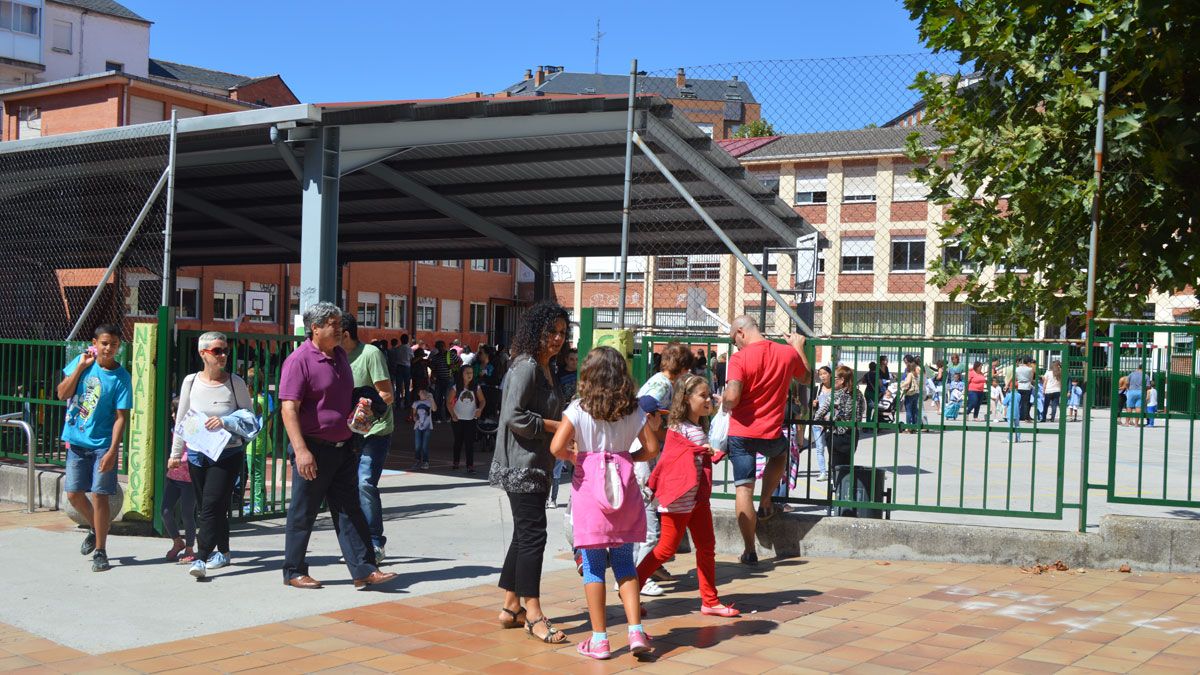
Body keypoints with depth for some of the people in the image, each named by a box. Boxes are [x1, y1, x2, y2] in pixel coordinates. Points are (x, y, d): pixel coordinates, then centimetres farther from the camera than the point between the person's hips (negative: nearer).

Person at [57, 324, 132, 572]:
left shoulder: (121, 377, -9)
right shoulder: (81, 361, 1)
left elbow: (121, 417, -11)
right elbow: (62, 394, -4)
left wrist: (112, 451, -19)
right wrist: (80, 367, -12)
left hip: (102, 445, -4)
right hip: (76, 442, 4)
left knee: (99, 495, -4)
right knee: (74, 494, 8)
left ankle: (100, 552, 7)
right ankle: (95, 529, 35)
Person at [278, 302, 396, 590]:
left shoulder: (340, 355, 12)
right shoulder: (299, 360, -13)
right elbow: (289, 408, -19)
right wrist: (301, 451, -25)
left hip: (343, 447, 7)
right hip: (313, 449, -7)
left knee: (350, 510, 5)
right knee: (303, 513, 4)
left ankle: (363, 570, 6)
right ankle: (294, 572, 16)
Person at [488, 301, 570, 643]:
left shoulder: (547, 370, 16)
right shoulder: (525, 367, -14)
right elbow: (514, 416, -21)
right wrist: (556, 426, -17)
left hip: (538, 464, 10)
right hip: (521, 464, -10)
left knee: (524, 535, 13)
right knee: (533, 535, -9)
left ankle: (511, 608, 22)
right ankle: (534, 616, -5)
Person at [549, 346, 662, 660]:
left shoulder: (579, 409, -6)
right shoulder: (634, 409, 2)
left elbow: (557, 447, -15)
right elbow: (651, 448, 2)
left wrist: (573, 456, 5)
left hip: (589, 487, -3)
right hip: (625, 488, 3)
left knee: (593, 566, 5)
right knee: (624, 562, 13)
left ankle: (599, 640, 8)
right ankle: (636, 631, 5)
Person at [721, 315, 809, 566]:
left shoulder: (739, 359, -13)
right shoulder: (788, 353, 1)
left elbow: (731, 397, -24)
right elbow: (806, 379, 20)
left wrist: (724, 405, -1)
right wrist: (799, 348, 31)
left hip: (741, 433, -3)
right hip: (772, 434, 3)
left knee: (744, 488, 4)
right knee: (780, 453, 37)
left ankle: (750, 550, 3)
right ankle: (765, 503, 28)